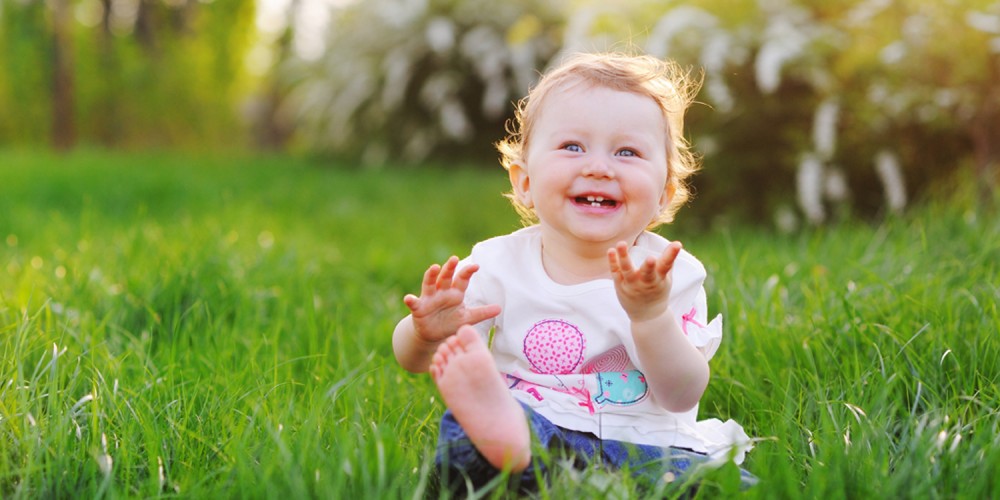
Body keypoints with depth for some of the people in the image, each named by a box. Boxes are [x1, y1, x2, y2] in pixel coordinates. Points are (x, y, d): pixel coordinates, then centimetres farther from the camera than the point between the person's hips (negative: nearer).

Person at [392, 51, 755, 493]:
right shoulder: (498, 264, 0)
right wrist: (429, 333, -20)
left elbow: (682, 397, -9)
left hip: (642, 446, 0)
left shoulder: (673, 275, -2)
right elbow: (413, 360, 5)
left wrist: (651, 316, -26)